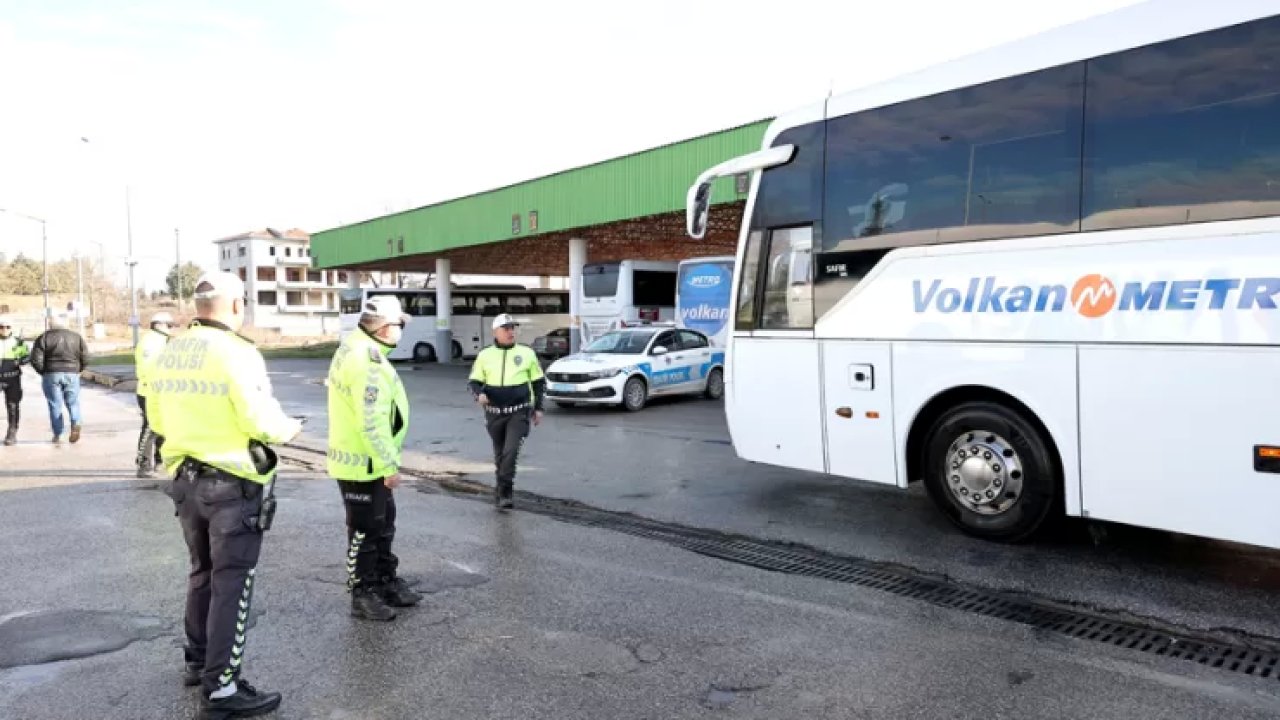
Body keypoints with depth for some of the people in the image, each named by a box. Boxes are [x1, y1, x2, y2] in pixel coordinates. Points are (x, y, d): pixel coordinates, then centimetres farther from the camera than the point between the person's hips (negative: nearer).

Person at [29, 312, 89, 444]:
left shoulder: (44, 338, -1)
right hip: (72, 374, 1)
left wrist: (43, 372, 7)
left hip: (51, 375, -1)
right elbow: (85, 358, 2)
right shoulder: (76, 337, 5)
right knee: (73, 402, 10)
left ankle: (57, 435, 7)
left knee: (55, 405, 6)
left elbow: (36, 359, -7)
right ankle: (75, 423, -17)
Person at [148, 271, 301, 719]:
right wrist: (288, 429, -2)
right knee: (232, 582, 0)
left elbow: (157, 418, 14)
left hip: (186, 480, 8)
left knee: (203, 572, 22)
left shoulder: (170, 352, 6)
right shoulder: (236, 353, -18)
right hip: (233, 485, -8)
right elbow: (261, 421, -22)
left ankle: (198, 661, 36)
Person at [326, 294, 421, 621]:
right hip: (364, 463, -10)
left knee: (383, 525, 21)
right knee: (365, 531, 4)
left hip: (364, 459, 10)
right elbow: (372, 423, -30)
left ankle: (386, 581, 34)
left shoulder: (354, 346, 7)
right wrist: (389, 465, -21)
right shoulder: (368, 362, -27)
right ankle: (363, 595, 18)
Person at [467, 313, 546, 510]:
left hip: (519, 412, -2)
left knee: (510, 452, -18)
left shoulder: (527, 353, 2)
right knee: (499, 455, 12)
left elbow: (539, 381, 10)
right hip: (494, 413, 2)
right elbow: (474, 381, 8)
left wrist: (538, 408, 5)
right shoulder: (485, 355, 4)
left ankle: (504, 492, -11)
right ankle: (503, 491, 30)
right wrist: (479, 394, -15)